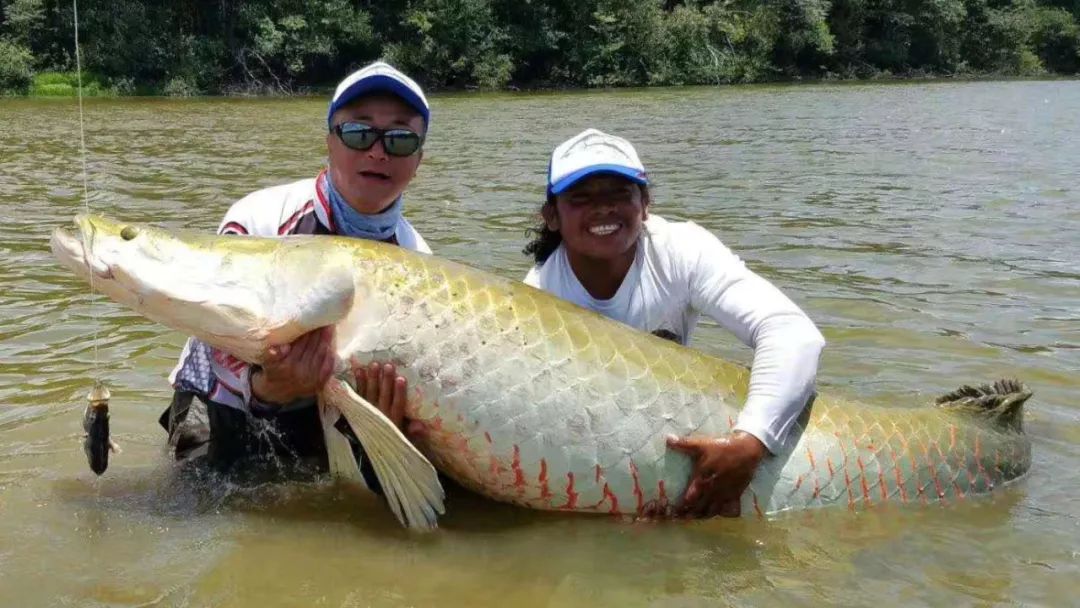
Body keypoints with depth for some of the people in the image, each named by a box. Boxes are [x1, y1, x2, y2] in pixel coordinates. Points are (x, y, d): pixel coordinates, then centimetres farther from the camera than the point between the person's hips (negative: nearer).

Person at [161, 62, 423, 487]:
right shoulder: (257, 221, -21)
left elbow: (401, 387, -13)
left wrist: (375, 420, -37)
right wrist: (263, 388, -45)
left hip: (318, 417, 4)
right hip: (223, 406, -3)